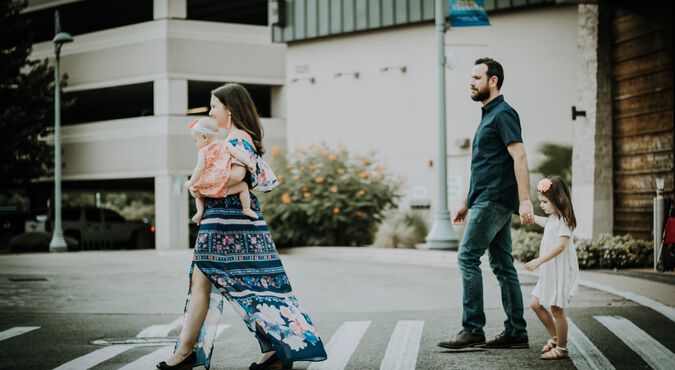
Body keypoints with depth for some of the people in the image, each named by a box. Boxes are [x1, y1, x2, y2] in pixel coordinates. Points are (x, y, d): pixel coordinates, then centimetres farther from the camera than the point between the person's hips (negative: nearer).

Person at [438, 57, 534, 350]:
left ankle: (472, 329, -9)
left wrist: (525, 201, -27)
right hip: (487, 201, 10)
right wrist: (467, 204, 26)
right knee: (502, 265, 8)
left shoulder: (503, 114, -10)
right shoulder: (488, 116, 21)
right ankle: (516, 333, 10)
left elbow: (519, 157, -19)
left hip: (494, 201, -10)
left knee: (467, 258, -11)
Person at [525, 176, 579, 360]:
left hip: (560, 272, -10)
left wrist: (539, 261, -31)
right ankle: (555, 337, 24)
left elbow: (561, 245, -28)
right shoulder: (552, 219, 12)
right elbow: (542, 221, 38)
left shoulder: (563, 220, -17)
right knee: (535, 304, 11)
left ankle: (561, 348, 7)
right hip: (548, 272, 10)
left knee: (556, 309, -3)